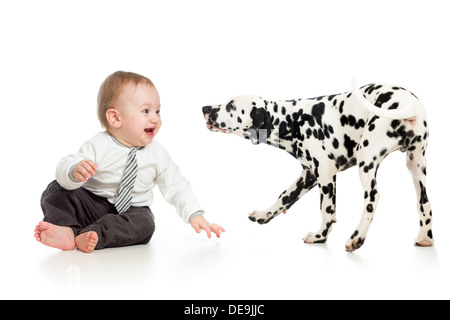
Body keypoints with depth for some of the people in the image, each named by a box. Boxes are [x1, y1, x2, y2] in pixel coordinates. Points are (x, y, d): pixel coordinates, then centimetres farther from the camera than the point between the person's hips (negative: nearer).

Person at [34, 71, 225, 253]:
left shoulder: (157, 154, -5)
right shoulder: (98, 146, -15)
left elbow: (176, 187, 1)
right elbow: (63, 169, -23)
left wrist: (195, 216, -11)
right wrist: (75, 172, -48)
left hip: (131, 210, 2)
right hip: (91, 203, -1)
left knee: (144, 223, -30)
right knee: (56, 191, -20)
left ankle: (93, 235, -39)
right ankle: (67, 230, -36)